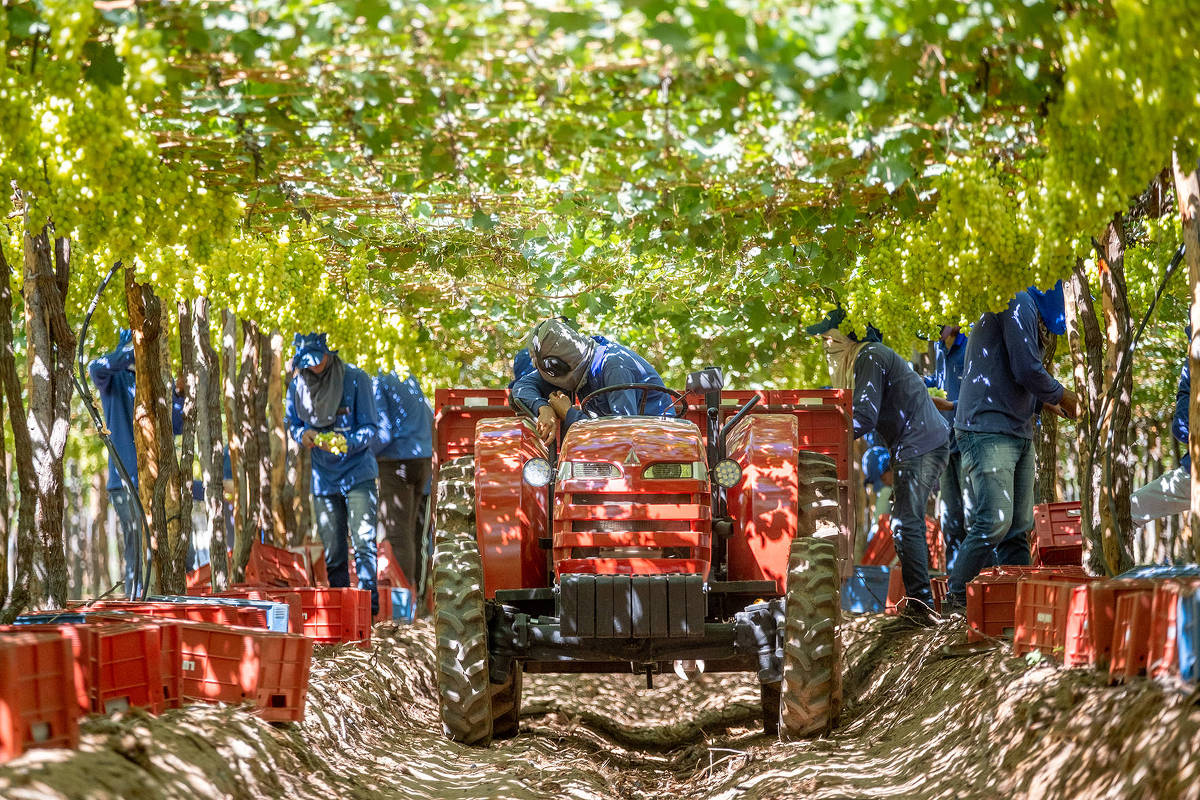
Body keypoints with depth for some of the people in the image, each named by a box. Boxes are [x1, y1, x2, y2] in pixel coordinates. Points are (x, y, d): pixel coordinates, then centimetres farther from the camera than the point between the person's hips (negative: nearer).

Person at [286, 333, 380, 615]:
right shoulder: (298, 384, 3)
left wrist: (346, 443, -28)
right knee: (333, 550, 7)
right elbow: (292, 422, 13)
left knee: (363, 540, -16)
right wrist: (302, 434, -10)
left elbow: (369, 428, -9)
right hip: (323, 478, 4)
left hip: (358, 473, -4)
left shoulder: (356, 379, -8)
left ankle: (369, 601, -15)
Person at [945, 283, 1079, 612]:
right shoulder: (1019, 305, -9)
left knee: (1019, 528, 6)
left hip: (1019, 436, 11)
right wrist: (1061, 396, -2)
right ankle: (957, 603, -9)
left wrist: (1048, 403, 16)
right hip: (989, 432, -11)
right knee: (994, 522, -16)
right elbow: (1027, 371, -18)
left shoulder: (1026, 311, 23)